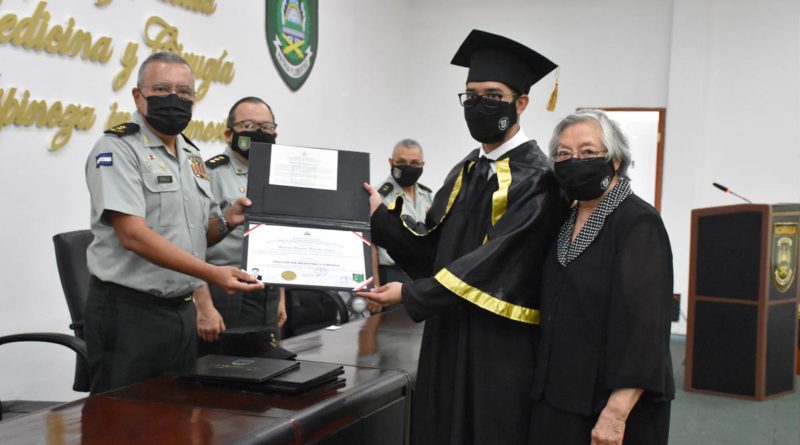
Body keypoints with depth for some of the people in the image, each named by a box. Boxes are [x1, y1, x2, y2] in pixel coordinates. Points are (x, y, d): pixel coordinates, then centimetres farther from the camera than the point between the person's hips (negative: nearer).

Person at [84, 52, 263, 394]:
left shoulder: (191, 155, 14)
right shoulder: (117, 150, -11)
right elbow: (133, 235, -21)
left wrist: (226, 221, -4)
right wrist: (211, 273, -27)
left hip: (181, 311, 8)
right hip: (129, 312, -7)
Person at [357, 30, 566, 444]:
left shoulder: (535, 179, -12)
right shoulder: (466, 171, 12)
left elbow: (495, 260, -21)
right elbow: (434, 250, 9)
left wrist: (412, 293, -19)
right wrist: (381, 217, -4)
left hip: (501, 344, -7)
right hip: (449, 335, 7)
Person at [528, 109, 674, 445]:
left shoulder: (638, 223, -14)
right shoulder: (568, 222, 9)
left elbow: (642, 324, -21)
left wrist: (616, 412, -26)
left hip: (609, 406, -7)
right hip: (558, 399, 7)